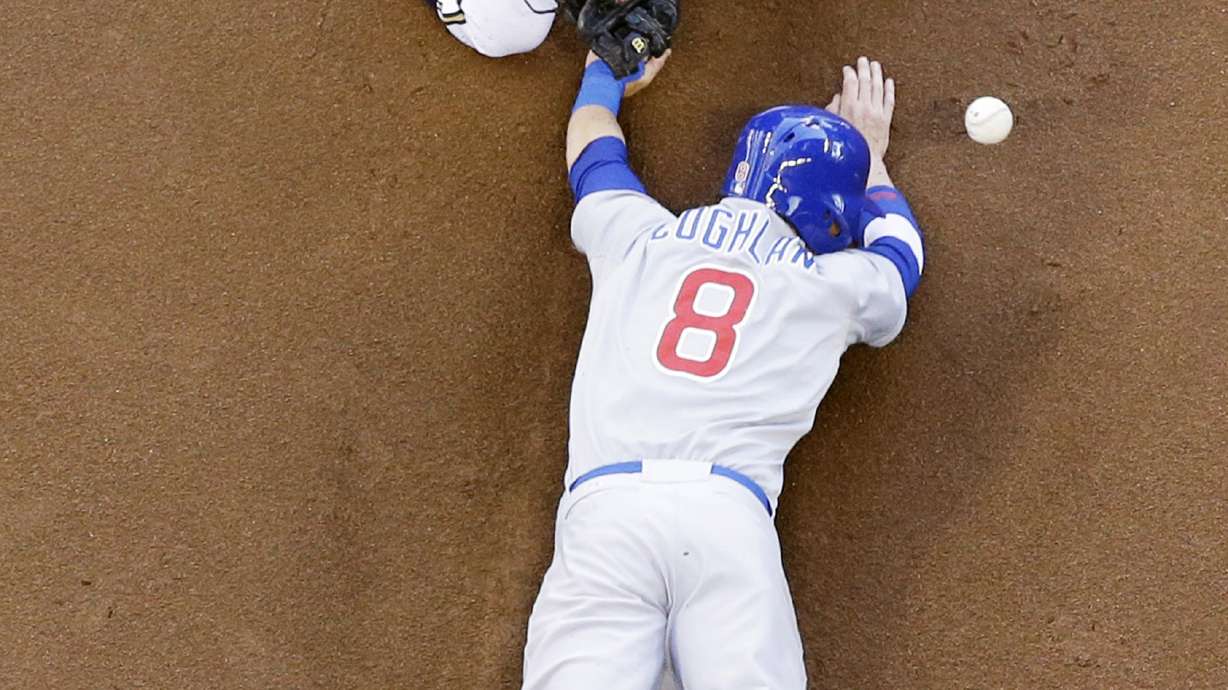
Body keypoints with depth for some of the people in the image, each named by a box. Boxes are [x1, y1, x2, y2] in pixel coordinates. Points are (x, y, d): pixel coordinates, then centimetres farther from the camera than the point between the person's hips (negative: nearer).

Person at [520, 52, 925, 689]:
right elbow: (900, 249, 43)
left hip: (602, 503, 1)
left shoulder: (638, 233, 20)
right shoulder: (840, 285, 19)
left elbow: (592, 144, 43)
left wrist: (605, 75, 64)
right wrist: (869, 148, 59)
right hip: (729, 515, -1)